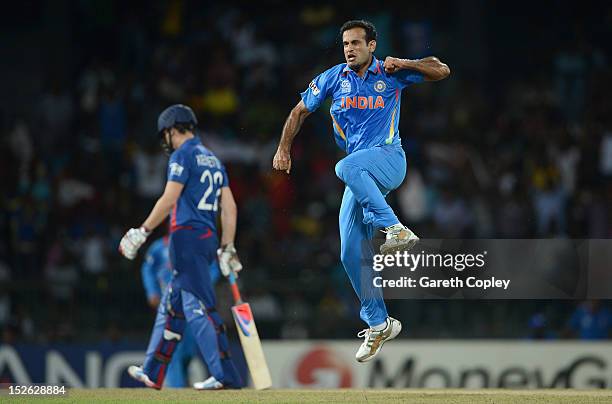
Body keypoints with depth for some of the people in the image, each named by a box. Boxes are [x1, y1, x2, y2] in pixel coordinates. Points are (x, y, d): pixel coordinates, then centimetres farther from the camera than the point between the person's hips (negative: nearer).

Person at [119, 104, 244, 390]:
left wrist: (143, 232, -11)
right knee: (175, 305, 16)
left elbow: (169, 199, -16)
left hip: (187, 237, -9)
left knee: (198, 307, -13)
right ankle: (153, 373, 23)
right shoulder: (213, 160, 19)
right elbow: (229, 207, 14)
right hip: (209, 238, 9)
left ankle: (225, 375, -22)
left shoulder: (183, 155, -6)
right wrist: (227, 248, 14)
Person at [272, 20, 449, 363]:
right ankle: (379, 325, 9)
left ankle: (395, 229, -39)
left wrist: (403, 64, -16)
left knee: (348, 167, -38)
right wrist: (284, 149, 8)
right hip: (362, 178, 5)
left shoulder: (390, 75, 1)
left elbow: (441, 70, -2)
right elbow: (301, 111, 17)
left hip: (389, 158, -5)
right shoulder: (334, 78, 9)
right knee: (352, 254, -2)